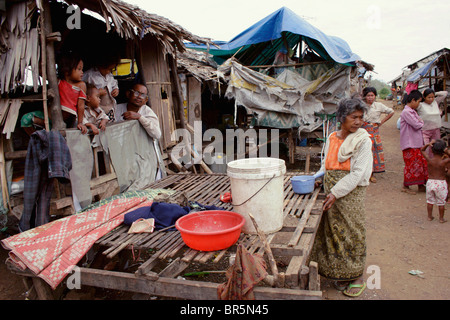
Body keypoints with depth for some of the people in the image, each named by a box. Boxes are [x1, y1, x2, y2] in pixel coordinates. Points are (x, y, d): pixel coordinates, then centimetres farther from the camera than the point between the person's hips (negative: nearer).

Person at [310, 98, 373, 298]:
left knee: (351, 233, 2)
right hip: (330, 193, 5)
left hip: (351, 194, -5)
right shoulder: (332, 138, 8)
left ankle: (357, 277, 19)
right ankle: (339, 273, 27)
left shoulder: (363, 141, -7)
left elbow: (357, 174, -14)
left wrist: (336, 193, -18)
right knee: (331, 232, 10)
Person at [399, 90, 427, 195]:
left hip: (417, 143, 10)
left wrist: (420, 122, -2)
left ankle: (421, 185, 22)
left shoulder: (412, 111, 15)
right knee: (411, 165, -3)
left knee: (422, 162, 12)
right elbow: (417, 125, -20)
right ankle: (406, 186, 10)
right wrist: (421, 122, -1)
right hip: (409, 144, -10)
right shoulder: (406, 112, -16)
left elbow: (419, 125, 18)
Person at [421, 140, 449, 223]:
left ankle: (430, 216, 26)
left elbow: (422, 150, 6)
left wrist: (428, 144, -7)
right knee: (441, 202, 11)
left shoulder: (429, 159, -8)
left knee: (430, 201, 16)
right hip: (441, 183, -2)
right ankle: (441, 218, 21)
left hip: (430, 182, 2)